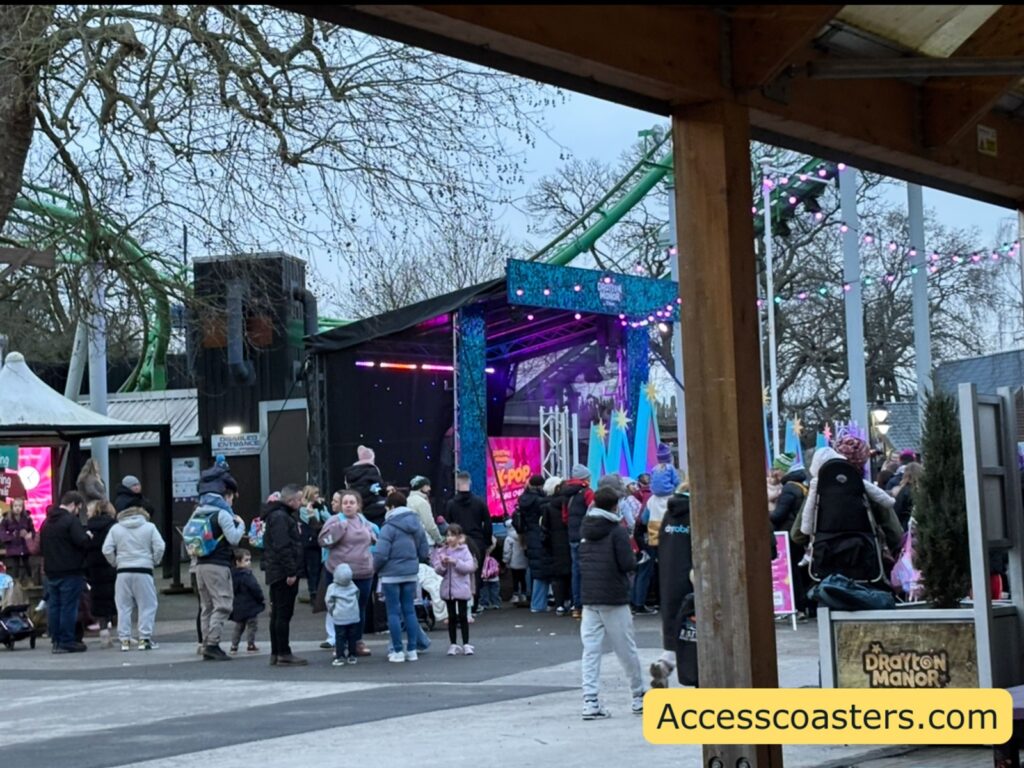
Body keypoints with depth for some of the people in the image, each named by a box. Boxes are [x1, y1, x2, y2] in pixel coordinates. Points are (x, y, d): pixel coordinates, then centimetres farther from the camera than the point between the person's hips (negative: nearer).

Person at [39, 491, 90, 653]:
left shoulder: (47, 522, 13)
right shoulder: (71, 520, -13)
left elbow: (41, 547, 19)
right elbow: (82, 542, -20)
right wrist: (88, 536, -1)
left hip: (51, 571, 8)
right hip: (70, 571, -8)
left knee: (53, 606, 10)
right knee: (69, 607, -4)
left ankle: (56, 640, 14)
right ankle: (67, 642, -3)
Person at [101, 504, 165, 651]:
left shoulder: (116, 528, 8)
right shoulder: (149, 527, 4)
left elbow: (107, 550, 0)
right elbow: (159, 547, -6)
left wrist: (115, 563, 13)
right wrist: (155, 561, 9)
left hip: (123, 572, 2)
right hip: (143, 571, -2)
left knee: (124, 607, 8)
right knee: (147, 606, 3)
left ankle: (124, 640, 7)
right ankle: (144, 639, -1)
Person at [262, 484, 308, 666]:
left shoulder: (285, 516, 19)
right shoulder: (280, 517, -14)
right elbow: (282, 547, -22)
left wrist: (292, 571, 18)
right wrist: (291, 572, -23)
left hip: (277, 574, 11)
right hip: (284, 574, -11)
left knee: (278, 614, 12)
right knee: (284, 614, -8)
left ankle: (276, 653, 17)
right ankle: (283, 654, -6)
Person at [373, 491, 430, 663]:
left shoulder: (389, 527, -14)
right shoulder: (416, 524, 6)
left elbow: (381, 554, -18)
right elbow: (424, 552, 9)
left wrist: (375, 568, -1)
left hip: (391, 574, -6)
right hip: (411, 573, 6)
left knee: (394, 612, 1)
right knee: (409, 610, 11)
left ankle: (397, 651, 2)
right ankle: (412, 650, 11)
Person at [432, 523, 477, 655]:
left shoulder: (464, 551, -3)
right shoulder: (441, 551, 4)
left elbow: (470, 566, -14)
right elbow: (438, 570, 1)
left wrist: (455, 562, -21)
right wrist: (443, 564, -19)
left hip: (461, 589, -2)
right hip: (448, 589, 2)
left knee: (463, 616, 2)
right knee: (452, 617, 8)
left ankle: (466, 644, 8)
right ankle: (453, 645, 15)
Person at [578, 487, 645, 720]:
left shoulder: (585, 529, 8)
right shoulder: (617, 530, -10)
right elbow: (628, 564, -13)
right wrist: (633, 561, 6)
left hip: (588, 598, 4)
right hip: (614, 599, -4)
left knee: (590, 651, 1)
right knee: (627, 650, 8)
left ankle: (590, 701, -8)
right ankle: (639, 697, 19)